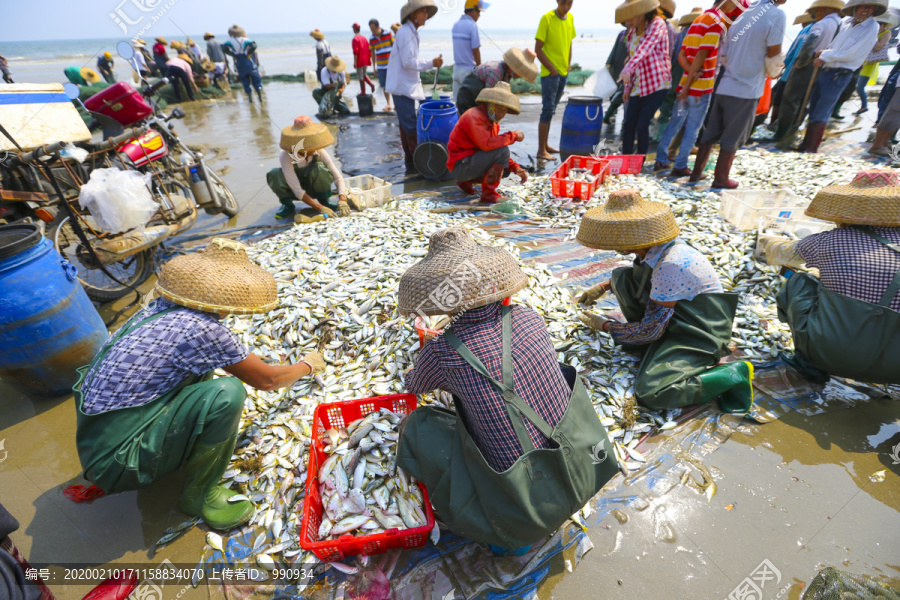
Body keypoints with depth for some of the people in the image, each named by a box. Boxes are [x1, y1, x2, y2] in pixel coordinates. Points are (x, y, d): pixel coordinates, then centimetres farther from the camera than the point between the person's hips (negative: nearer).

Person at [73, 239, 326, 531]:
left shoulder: (160, 308, 0)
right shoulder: (203, 330, -25)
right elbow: (266, 380, -11)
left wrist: (254, 363, 33)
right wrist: (307, 365, 8)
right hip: (116, 463, -8)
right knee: (227, 393, -23)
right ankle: (198, 496, -2)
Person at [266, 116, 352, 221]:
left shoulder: (319, 152, -22)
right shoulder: (285, 156, -29)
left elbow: (338, 177, -23)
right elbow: (297, 191, -34)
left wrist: (342, 201, -40)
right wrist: (320, 208, -43)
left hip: (314, 188, 1)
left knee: (319, 168, -33)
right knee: (274, 175, -33)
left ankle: (324, 201, -7)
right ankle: (287, 206, -4)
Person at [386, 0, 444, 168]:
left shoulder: (411, 32, 17)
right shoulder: (406, 32, -14)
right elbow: (409, 62, -20)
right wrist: (432, 63, -16)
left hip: (406, 85, 10)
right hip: (402, 86, -10)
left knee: (405, 123, 12)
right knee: (410, 125, -8)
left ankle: (410, 159, 18)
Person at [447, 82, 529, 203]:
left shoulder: (493, 122, 14)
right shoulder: (474, 116, -15)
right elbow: (486, 144, -31)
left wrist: (517, 168, 1)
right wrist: (513, 136, -21)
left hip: (470, 163, 10)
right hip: (460, 165, -10)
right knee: (502, 150, -20)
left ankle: (467, 181, 15)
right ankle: (488, 192, -16)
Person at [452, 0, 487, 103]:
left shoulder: (455, 25, 11)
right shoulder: (472, 25, -12)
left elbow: (460, 47, 15)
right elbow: (475, 50, -13)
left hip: (457, 68, 7)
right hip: (469, 69, -7)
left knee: (457, 100, 9)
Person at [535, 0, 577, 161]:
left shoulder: (570, 18, 10)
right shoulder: (547, 18, -9)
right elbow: (538, 49, -12)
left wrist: (568, 67, 8)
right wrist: (552, 69, -14)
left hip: (563, 73, 7)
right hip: (549, 73, -7)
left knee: (551, 110, 11)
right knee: (547, 110, -10)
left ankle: (545, 145, 19)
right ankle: (541, 151, -7)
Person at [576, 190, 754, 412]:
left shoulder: (670, 266, -32)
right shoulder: (654, 245, -6)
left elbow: (651, 329, -24)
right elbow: (640, 276, 21)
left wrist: (604, 326, -11)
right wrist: (603, 287, 12)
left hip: (700, 335, -9)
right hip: (676, 318, 9)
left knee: (650, 394, -23)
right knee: (622, 277, -2)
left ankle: (732, 375, -7)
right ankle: (642, 340, 10)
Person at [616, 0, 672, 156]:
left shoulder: (657, 24, -11)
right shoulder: (632, 31, 11)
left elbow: (645, 48, -28)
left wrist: (628, 69, -44)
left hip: (657, 84, -7)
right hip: (638, 85, 7)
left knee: (642, 125, -11)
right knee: (628, 125, -1)